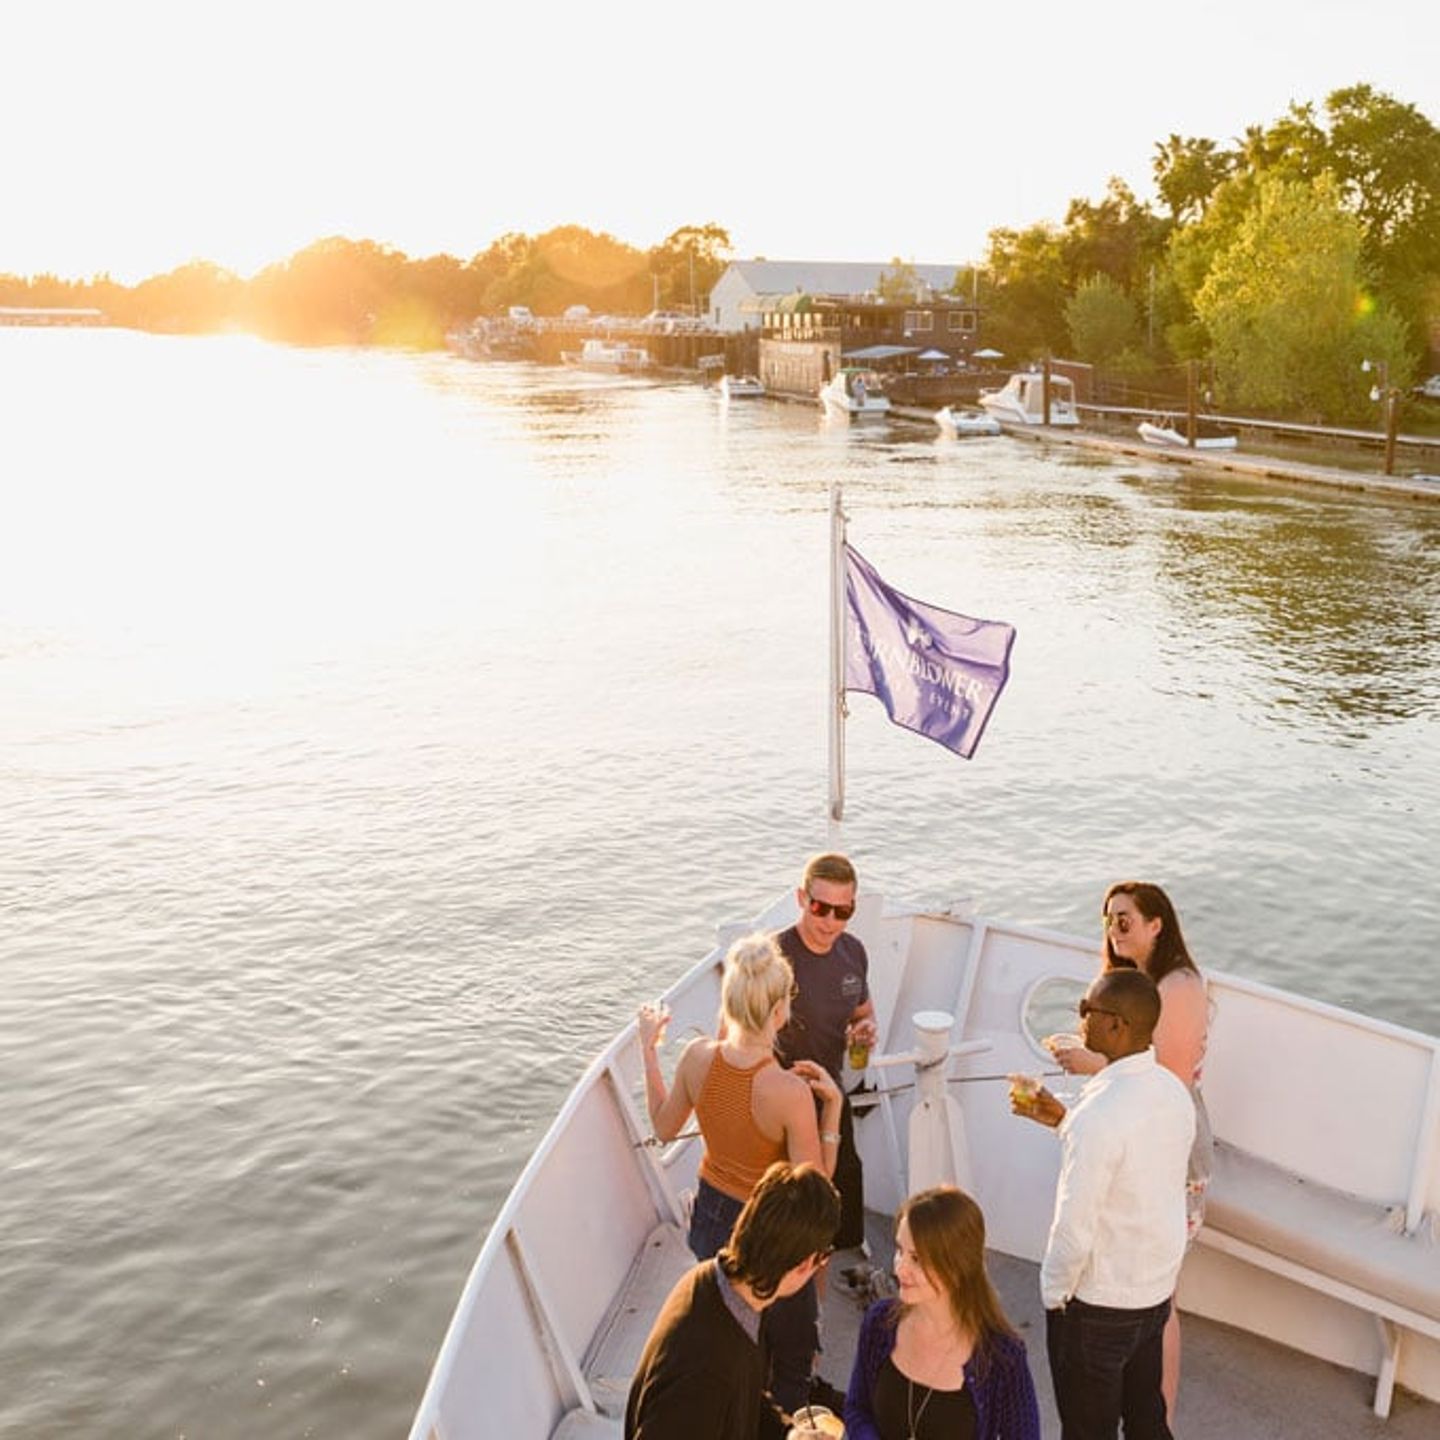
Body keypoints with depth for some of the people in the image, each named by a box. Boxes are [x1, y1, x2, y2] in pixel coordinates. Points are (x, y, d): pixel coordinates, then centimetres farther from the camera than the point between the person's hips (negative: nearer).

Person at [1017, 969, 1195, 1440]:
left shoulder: (1099, 1117, -31)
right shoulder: (1174, 1092, -5)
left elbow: (1074, 1229, -25)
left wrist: (1053, 1294, -9)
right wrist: (1065, 1121, 6)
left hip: (1099, 1304, -7)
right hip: (1158, 1290, 7)